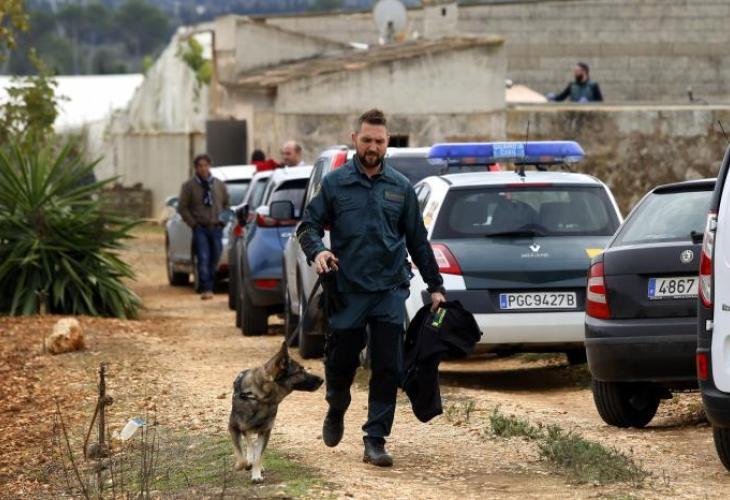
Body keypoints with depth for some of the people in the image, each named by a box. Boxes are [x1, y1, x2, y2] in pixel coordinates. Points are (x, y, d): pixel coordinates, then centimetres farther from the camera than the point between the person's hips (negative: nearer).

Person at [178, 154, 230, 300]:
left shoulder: (219, 185, 12)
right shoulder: (189, 186, 2)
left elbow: (226, 204, 19)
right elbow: (182, 207, 3)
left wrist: (222, 221, 6)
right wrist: (193, 223, -5)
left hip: (216, 228, 3)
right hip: (200, 228, -3)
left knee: (214, 260, 4)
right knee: (203, 259, -14)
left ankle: (209, 287, 15)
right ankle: (206, 289, -18)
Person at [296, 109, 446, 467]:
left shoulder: (400, 188, 8)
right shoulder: (335, 183, 3)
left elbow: (418, 240, 14)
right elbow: (308, 225, 5)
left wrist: (435, 286, 13)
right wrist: (317, 251, -17)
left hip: (389, 292, 1)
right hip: (347, 291, -1)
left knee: (388, 369, -4)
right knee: (340, 363, 7)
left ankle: (376, 440, 4)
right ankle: (336, 411, 38)